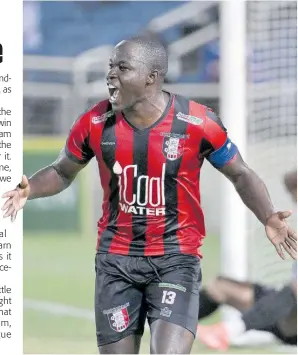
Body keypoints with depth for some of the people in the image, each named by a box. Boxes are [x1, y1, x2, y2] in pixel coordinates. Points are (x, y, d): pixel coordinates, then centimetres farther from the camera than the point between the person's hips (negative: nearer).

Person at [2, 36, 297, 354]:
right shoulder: (95, 123, -4)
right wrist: (29, 190, -8)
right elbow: (62, 172, 13)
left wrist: (268, 218, -15)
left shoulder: (197, 123, -10)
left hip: (176, 259, -3)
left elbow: (241, 175, 2)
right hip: (116, 259, 3)